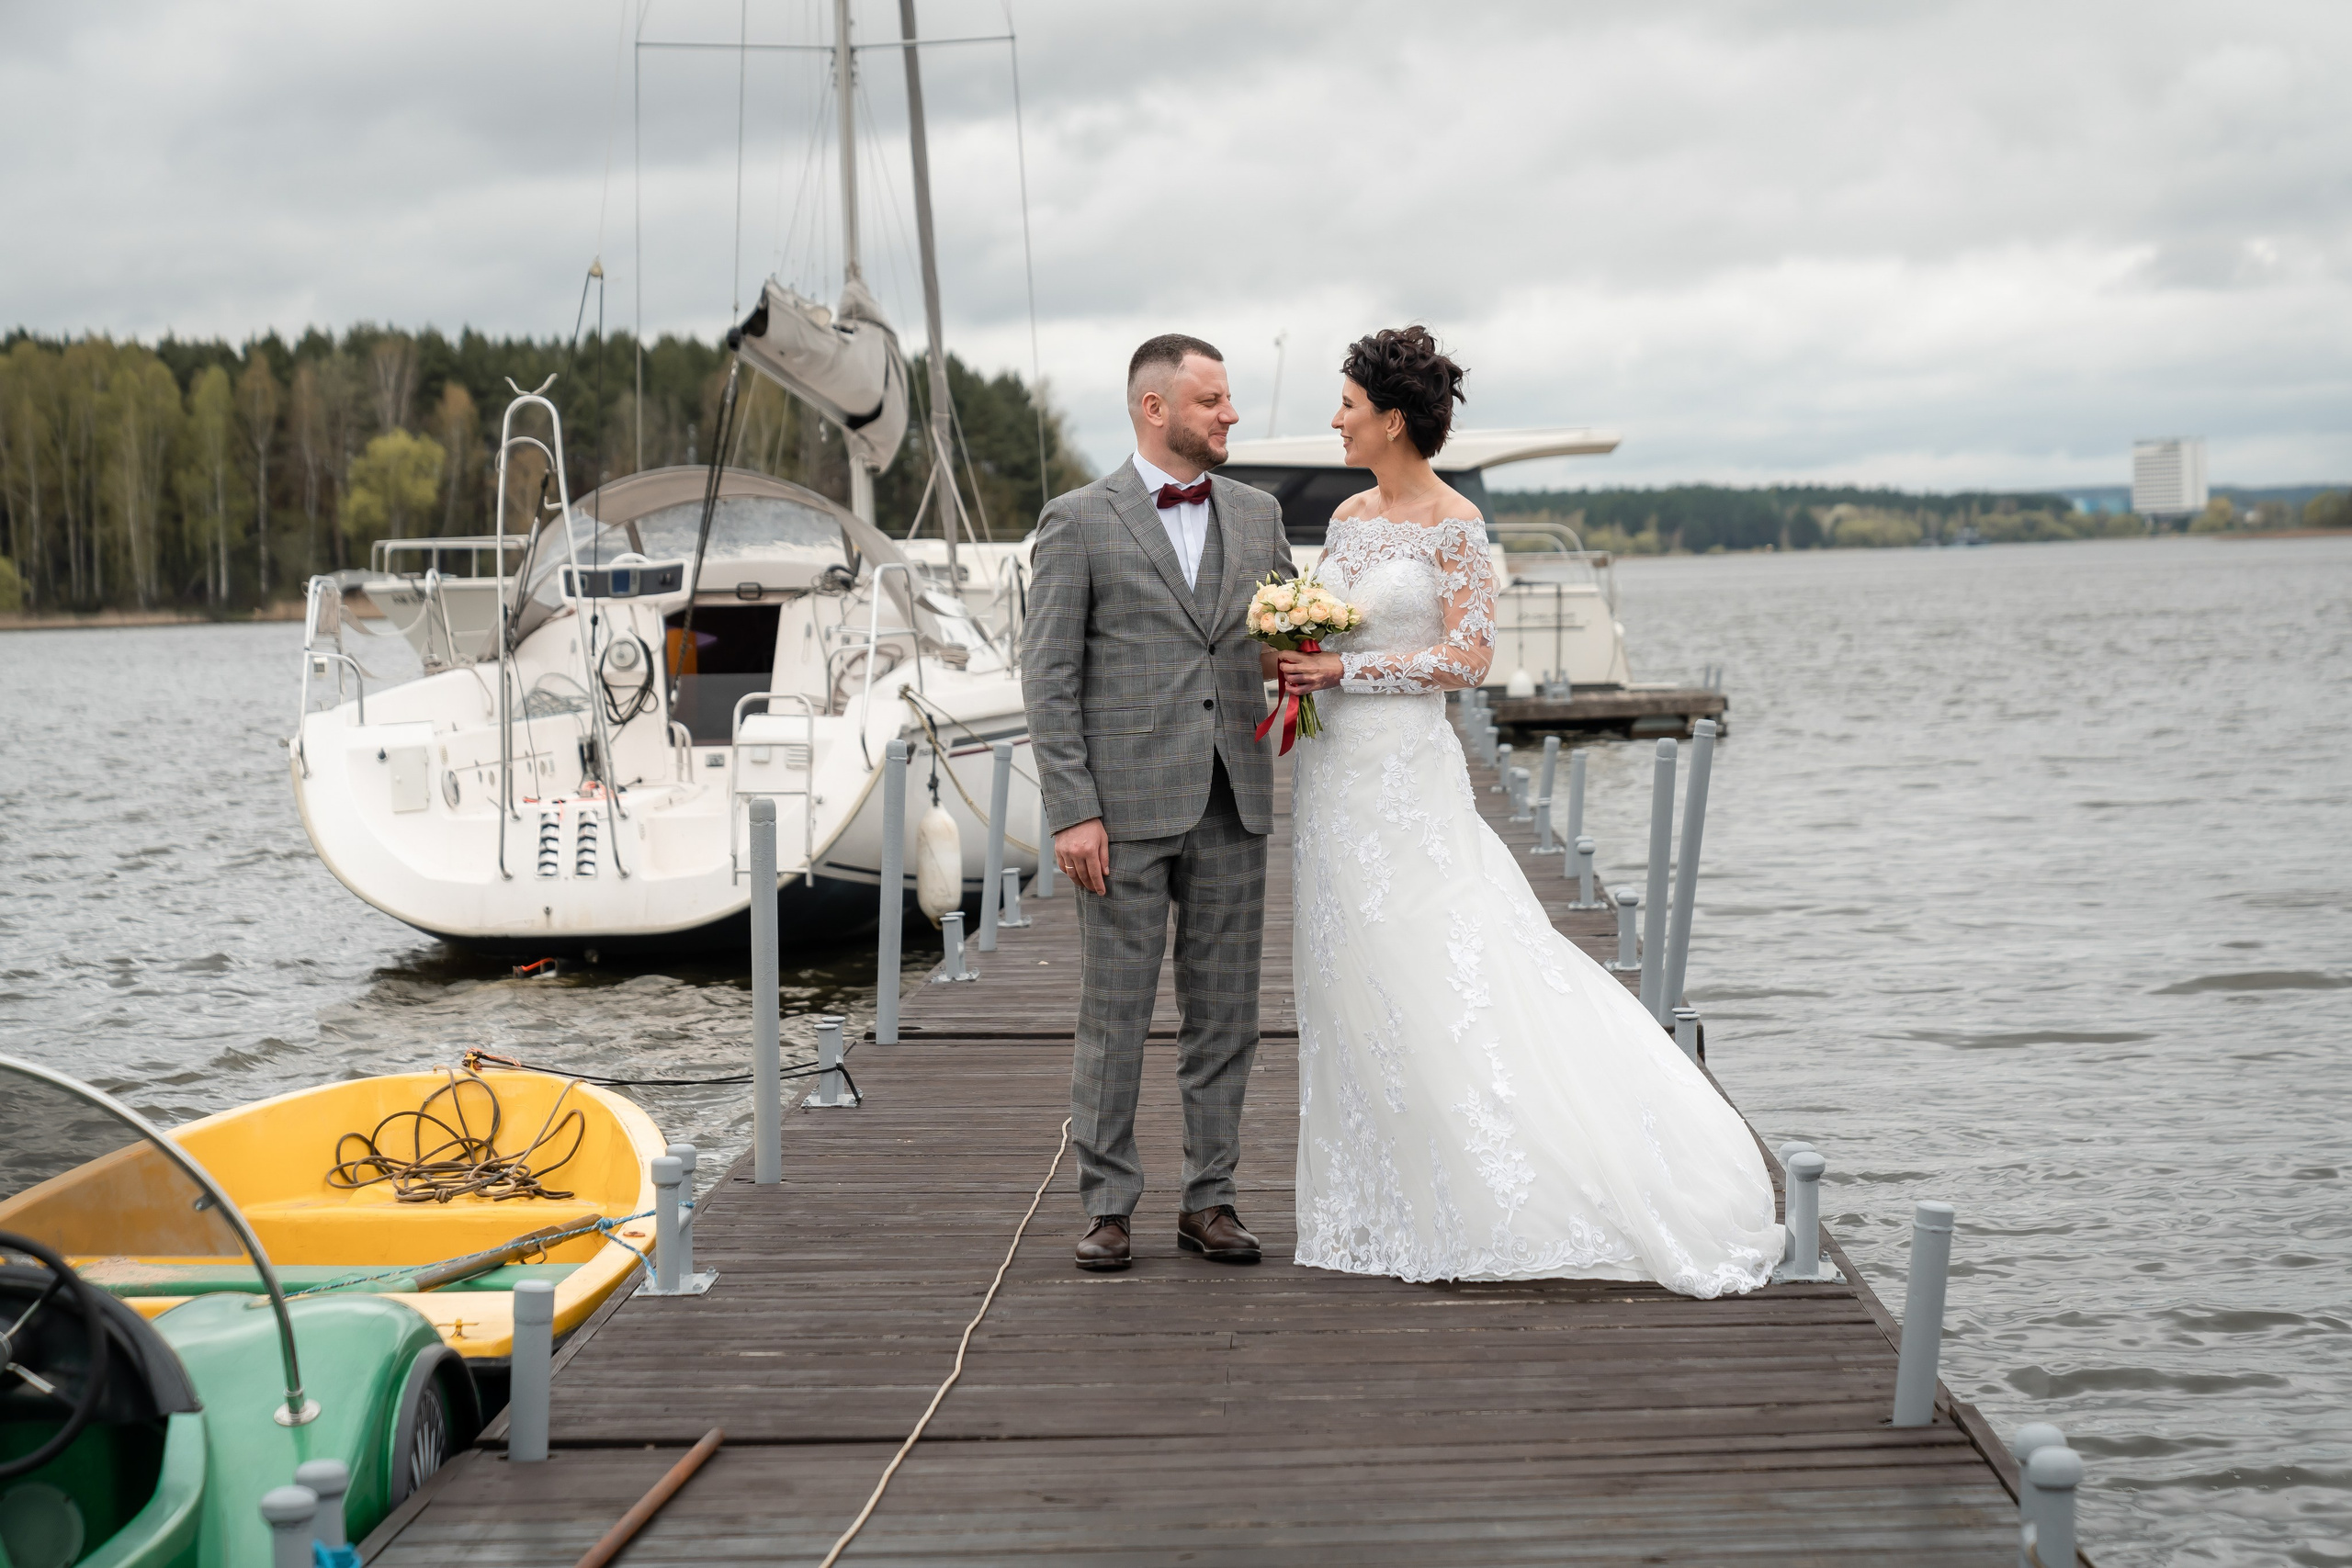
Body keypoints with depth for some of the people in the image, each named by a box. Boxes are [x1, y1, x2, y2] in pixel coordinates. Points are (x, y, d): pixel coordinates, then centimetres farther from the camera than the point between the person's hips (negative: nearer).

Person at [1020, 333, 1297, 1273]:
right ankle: (1108, 1207, 9)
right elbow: (1049, 677, -5)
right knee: (1114, 1016, 1)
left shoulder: (1257, 515, 12)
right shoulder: (1078, 522, -2)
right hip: (1128, 805, -4)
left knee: (1224, 1012, 7)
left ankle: (1209, 1201, 16)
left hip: (1233, 805, 4)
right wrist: (1072, 811, -12)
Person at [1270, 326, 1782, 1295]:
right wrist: (1294, 662, -2)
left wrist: (1344, 669, -15)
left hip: (1406, 772, -8)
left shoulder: (1452, 523, -9)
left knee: (1432, 979, -7)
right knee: (1350, 981, 8)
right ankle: (1381, 1203, 15)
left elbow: (1468, 658, -14)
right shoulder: (1349, 518, 12)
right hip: (1337, 770, 8)